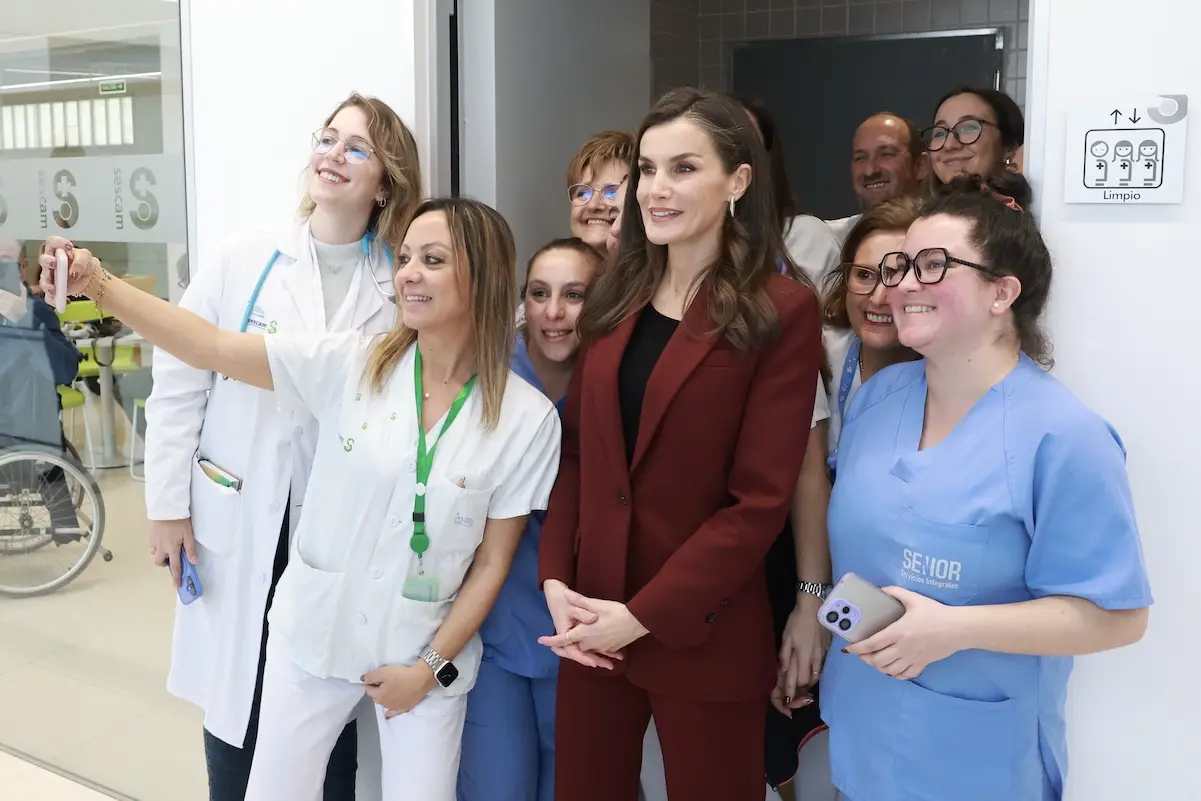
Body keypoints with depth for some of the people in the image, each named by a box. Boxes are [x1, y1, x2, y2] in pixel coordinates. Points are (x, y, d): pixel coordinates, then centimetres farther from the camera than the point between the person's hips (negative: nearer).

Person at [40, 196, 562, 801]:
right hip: (313, 635, 2)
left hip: (427, 653, -1)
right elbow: (211, 349, -11)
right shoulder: (349, 364, -9)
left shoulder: (528, 418, -11)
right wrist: (99, 285, -22)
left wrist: (433, 666, -7)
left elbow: (493, 562, -6)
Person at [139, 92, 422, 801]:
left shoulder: (400, 289, 0)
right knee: (236, 695, 12)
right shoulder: (243, 260, -1)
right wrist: (168, 503, -3)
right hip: (238, 523, 0)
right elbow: (179, 384, 0)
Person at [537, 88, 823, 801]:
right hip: (593, 623, 5)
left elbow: (760, 500, -14)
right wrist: (555, 580, -5)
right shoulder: (616, 298, 7)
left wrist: (643, 616, -15)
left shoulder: (783, 312, -10)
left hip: (702, 635, -4)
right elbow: (577, 453, 7)